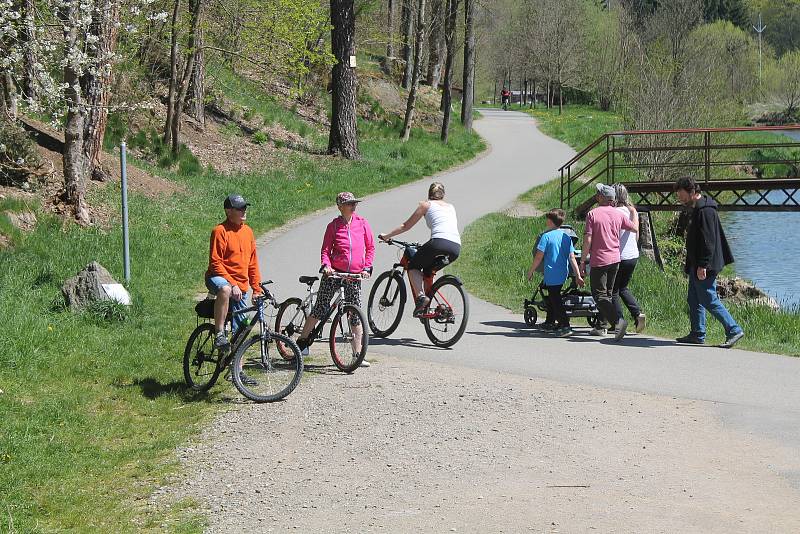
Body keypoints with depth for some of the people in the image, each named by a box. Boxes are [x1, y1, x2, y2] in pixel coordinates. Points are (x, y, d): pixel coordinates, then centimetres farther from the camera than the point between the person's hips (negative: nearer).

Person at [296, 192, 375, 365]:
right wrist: (326, 265, -16)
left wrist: (366, 267, 0)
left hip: (355, 275, 1)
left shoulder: (362, 223, 4)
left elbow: (370, 247, 11)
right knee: (320, 309, -1)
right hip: (334, 273, -1)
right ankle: (302, 342, 15)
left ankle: (358, 355, 2)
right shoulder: (333, 226, 0)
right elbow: (325, 249, 2)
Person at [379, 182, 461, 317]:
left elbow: (406, 226, 20)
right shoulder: (451, 207, 30)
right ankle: (426, 306, 20)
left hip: (439, 243, -5)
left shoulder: (426, 205, 17)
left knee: (413, 266, 14)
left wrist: (387, 236, 31)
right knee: (428, 270, 27)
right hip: (456, 248, 5)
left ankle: (420, 296, -11)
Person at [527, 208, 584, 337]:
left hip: (551, 275, -7)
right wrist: (578, 276, 3)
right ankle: (550, 322, 36)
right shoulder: (567, 237, 5)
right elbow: (572, 258, 2)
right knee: (552, 297, 23)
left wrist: (531, 272, -1)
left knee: (556, 300, -5)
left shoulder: (546, 236, -12)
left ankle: (565, 326, -15)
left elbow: (539, 257, -13)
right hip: (563, 274, 7)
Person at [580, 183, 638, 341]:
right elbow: (635, 229, 16)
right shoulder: (618, 215, 4)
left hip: (598, 261, -6)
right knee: (608, 294, 16)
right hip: (615, 259, 6)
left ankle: (618, 320, -23)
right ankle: (601, 326, 20)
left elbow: (587, 240, -13)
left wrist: (582, 261, -5)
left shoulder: (592, 214, -10)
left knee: (600, 295, -4)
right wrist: (634, 212, 33)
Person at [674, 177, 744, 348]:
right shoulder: (696, 209, 15)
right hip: (697, 266, 11)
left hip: (704, 268, -11)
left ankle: (734, 330, -6)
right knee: (694, 300, 13)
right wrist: (690, 263, 24)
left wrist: (703, 265, -26)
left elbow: (708, 241, -24)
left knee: (709, 301, -8)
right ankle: (697, 334, 19)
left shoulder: (706, 211, -18)